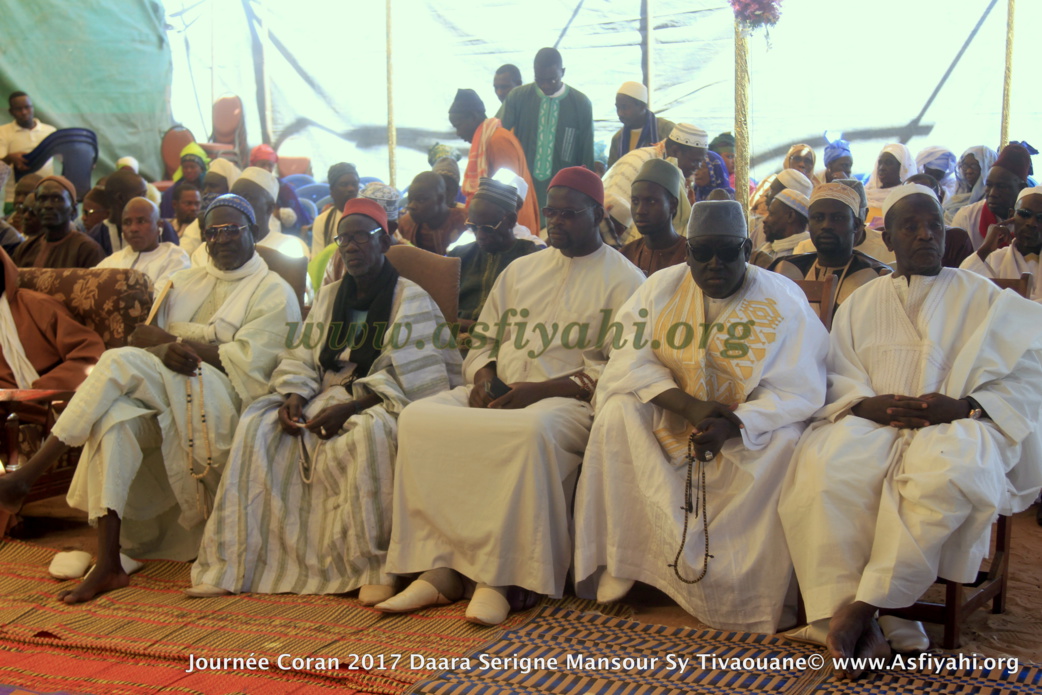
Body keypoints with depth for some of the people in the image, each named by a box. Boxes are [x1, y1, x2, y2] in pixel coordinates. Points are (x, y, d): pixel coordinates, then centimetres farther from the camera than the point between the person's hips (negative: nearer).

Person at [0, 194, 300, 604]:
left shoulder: (274, 292, 8)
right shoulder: (184, 282, 26)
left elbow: (248, 362, -5)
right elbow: (142, 335, 14)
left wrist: (170, 337, -3)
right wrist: (165, 348, -11)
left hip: (222, 405, -5)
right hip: (164, 403, 5)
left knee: (119, 362, -28)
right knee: (114, 418, -31)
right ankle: (108, 565, -33)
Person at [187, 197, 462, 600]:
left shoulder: (410, 299, -1)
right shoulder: (331, 298, 19)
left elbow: (405, 374, -13)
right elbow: (302, 357, 14)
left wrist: (350, 407, -23)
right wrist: (293, 397, -8)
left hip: (382, 402, -6)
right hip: (329, 393, 6)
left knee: (368, 433, -40)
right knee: (257, 426, -17)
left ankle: (375, 568, -32)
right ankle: (232, 564, -17)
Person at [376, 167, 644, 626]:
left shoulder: (623, 281, 3)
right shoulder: (520, 270, 21)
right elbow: (483, 339, 24)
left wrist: (538, 390, -16)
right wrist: (484, 376, -1)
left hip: (570, 398, -6)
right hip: (499, 393, 6)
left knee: (531, 430, -40)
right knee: (418, 418, -19)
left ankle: (499, 579, -31)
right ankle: (439, 571, -22)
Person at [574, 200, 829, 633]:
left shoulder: (783, 301, -8)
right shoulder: (660, 289, 0)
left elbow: (796, 390, -15)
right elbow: (632, 360, -9)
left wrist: (730, 427, -32)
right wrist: (690, 406, -26)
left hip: (748, 429, -2)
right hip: (668, 421, 2)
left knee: (784, 441, -31)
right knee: (618, 413, -23)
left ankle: (761, 595, -20)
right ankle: (620, 562, -17)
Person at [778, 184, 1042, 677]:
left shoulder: (985, 299, 13)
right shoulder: (861, 303, 21)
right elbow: (838, 381, 13)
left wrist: (962, 406, -13)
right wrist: (869, 405, -10)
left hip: (958, 427, -2)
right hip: (875, 424, 2)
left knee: (946, 469, -40)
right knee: (822, 466, -33)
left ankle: (865, 607, -31)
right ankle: (862, 627, -33)